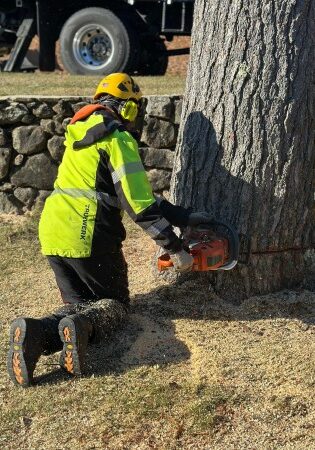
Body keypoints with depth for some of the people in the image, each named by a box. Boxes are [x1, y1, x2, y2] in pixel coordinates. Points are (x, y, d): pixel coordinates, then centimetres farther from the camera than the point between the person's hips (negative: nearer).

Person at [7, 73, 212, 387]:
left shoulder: (81, 133, 20)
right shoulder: (118, 138, -7)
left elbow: (137, 193, 17)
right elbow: (140, 206, -15)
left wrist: (185, 217, 14)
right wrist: (176, 249, -7)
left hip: (53, 233, 7)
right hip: (88, 238, -7)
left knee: (78, 302, 15)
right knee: (115, 303, 11)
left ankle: (38, 332, -16)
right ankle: (82, 327, -22)